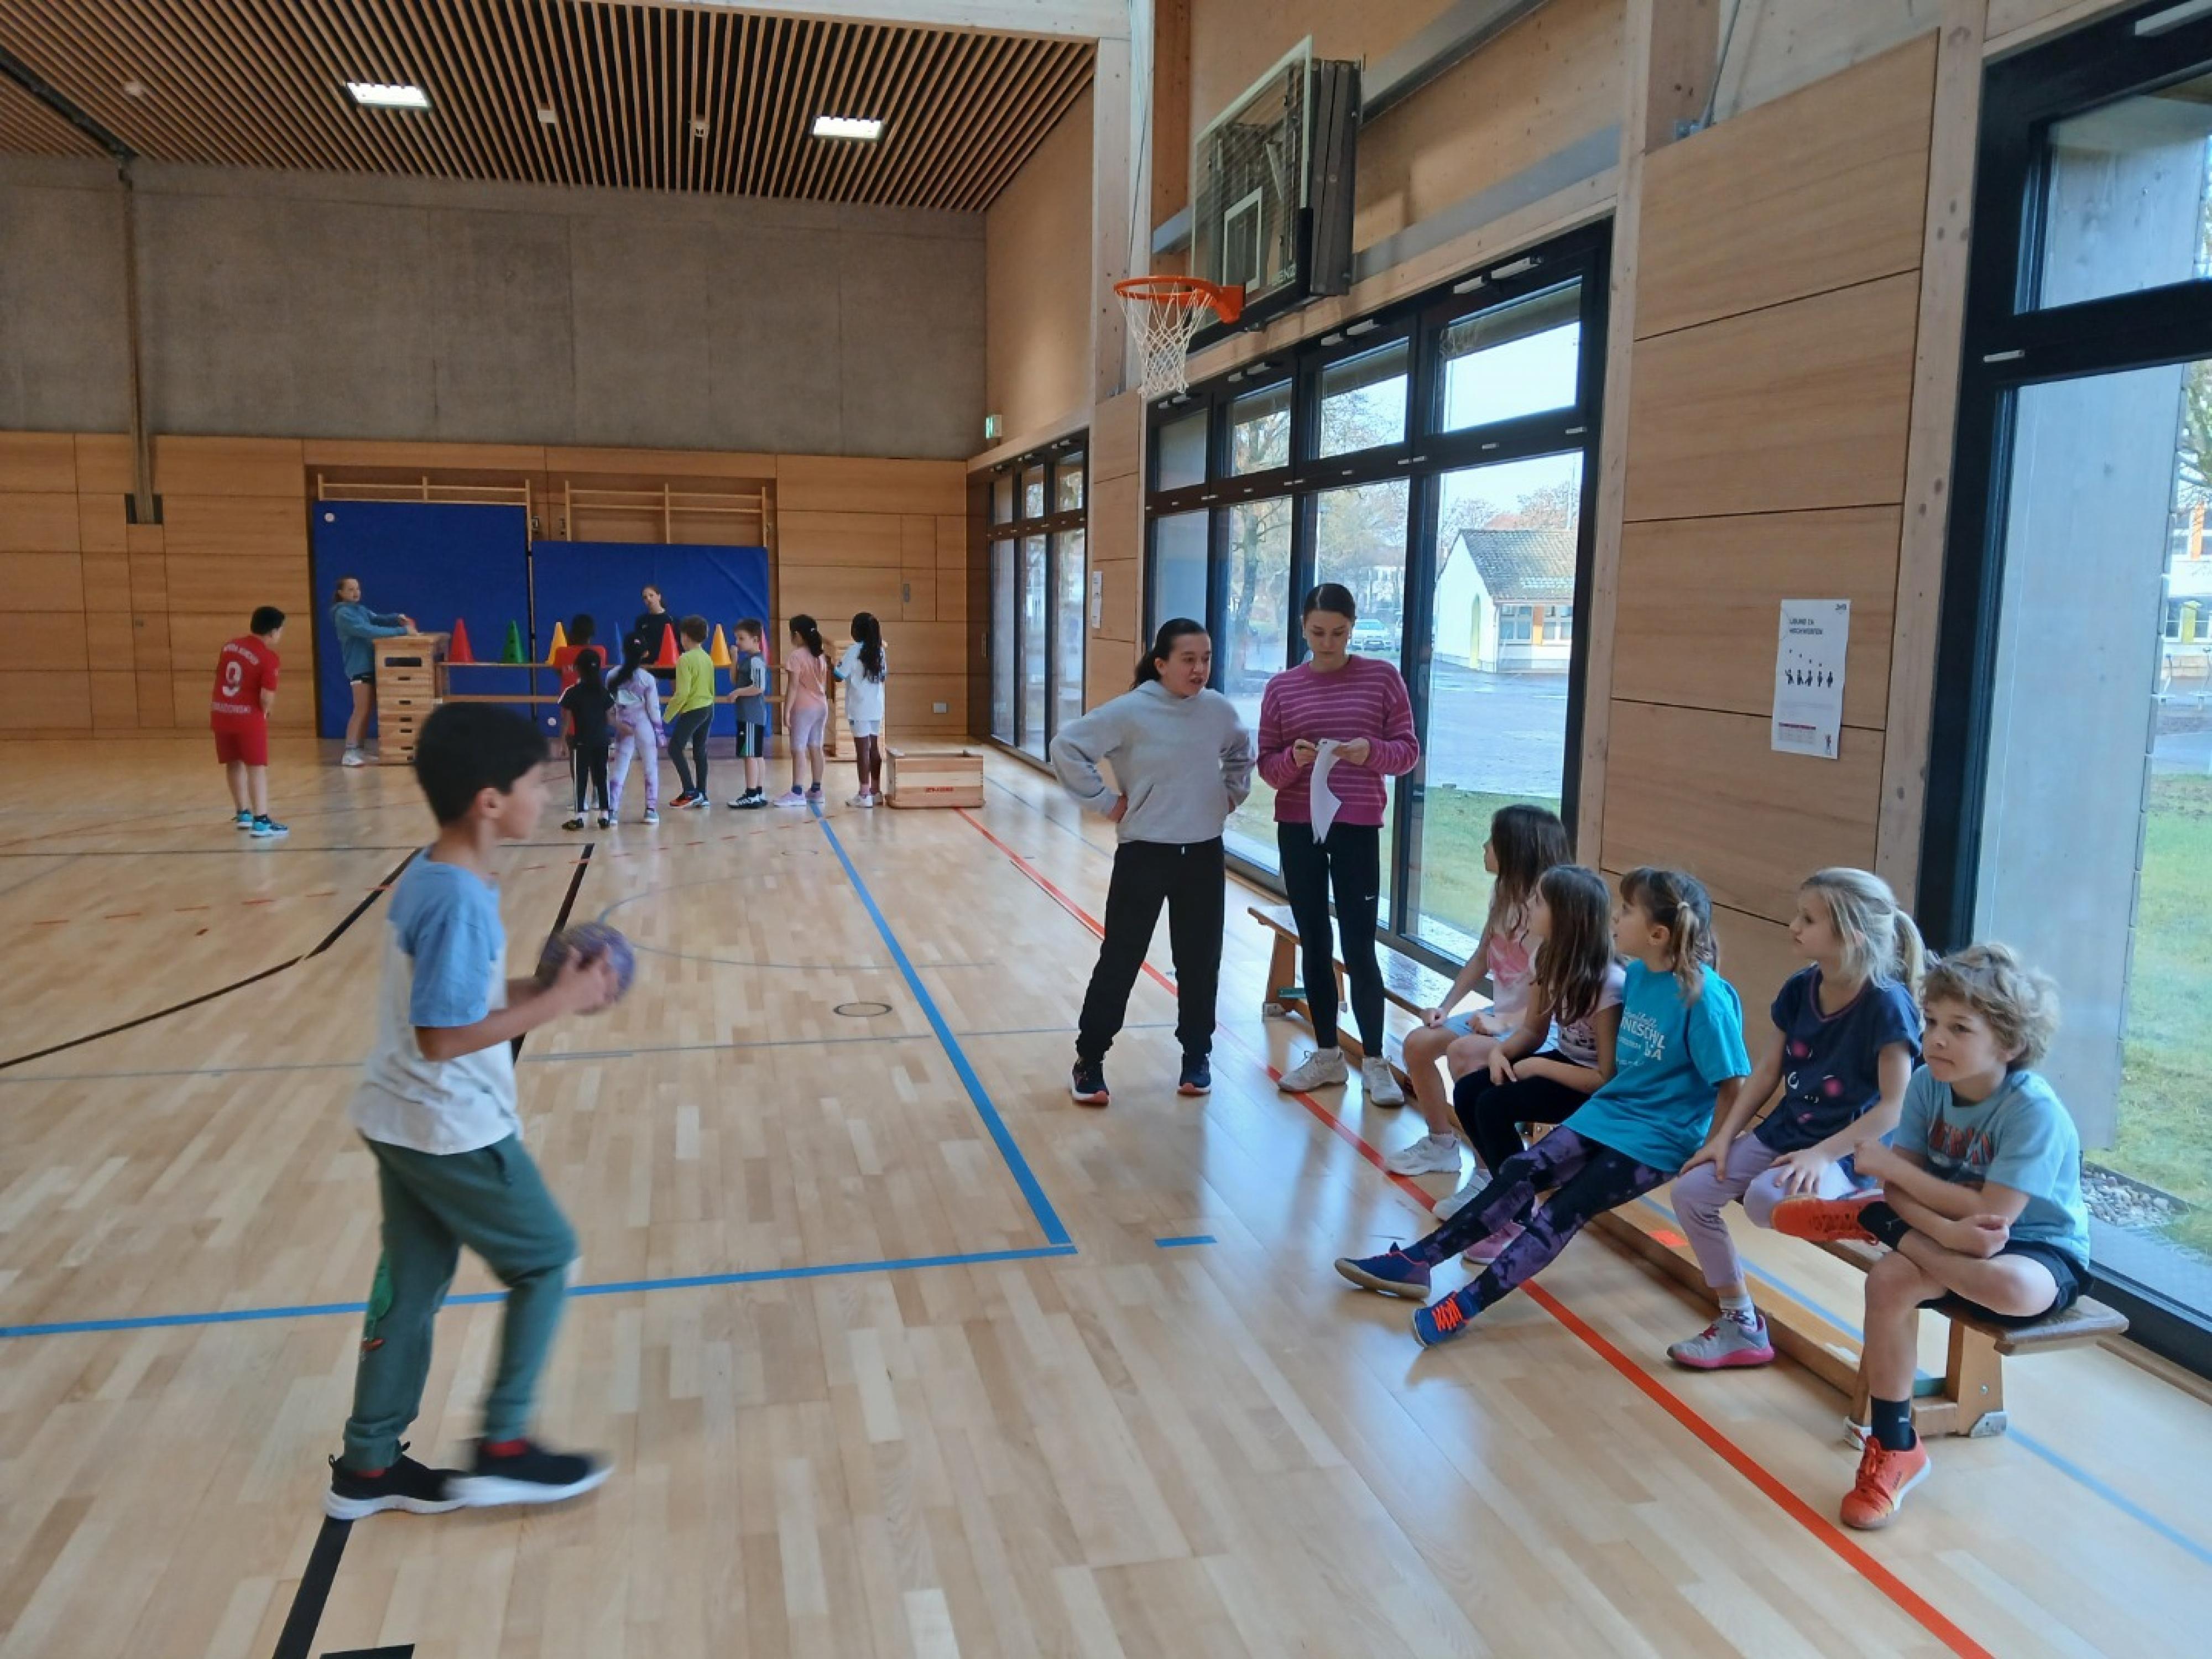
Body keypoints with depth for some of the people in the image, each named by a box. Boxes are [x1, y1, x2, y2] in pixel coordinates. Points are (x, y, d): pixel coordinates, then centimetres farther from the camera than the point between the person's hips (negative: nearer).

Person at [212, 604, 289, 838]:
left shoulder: (228, 646, 9)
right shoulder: (268, 657, -13)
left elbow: (219, 677, 16)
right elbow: (267, 697, -18)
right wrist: (265, 712, 3)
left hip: (221, 713, 7)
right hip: (248, 717, -7)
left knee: (234, 764, 19)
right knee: (257, 768, -5)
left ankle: (243, 814, 31)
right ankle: (261, 822, -12)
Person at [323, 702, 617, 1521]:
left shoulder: (427, 877, 4)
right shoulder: (460, 901, -25)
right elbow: (443, 1035, -26)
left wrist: (541, 987, 4)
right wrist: (556, 1003, -19)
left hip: (402, 1121, 9)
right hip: (456, 1132, -9)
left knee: (411, 1286, 17)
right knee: (545, 1262, 7)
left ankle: (368, 1466, 29)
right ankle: (501, 1449, 15)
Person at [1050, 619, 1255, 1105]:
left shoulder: (1220, 711, -1)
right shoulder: (1130, 712, -15)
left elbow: (1242, 753, 21)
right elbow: (1067, 747, -14)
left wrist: (1232, 795, 9)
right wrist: (1105, 801, -13)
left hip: (1205, 855, 4)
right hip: (1144, 854, -4)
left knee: (1200, 962, 12)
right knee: (1120, 960, 3)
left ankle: (1197, 1056, 28)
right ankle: (1089, 1061, 15)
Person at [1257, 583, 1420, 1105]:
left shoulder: (1382, 677, -1)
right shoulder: (1282, 688, 2)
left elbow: (1409, 751, 0)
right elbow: (1266, 766, 4)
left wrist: (1371, 752, -20)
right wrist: (1294, 759, -17)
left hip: (1357, 828, -2)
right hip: (1297, 828, 2)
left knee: (1359, 949, -1)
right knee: (1314, 944, 10)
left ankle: (1375, 1063, 11)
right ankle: (1326, 1055, 22)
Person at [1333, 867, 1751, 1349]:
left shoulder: (1705, 996, -22)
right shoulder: (1638, 972, 2)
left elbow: (1733, 1086, -17)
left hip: (1660, 1137, -7)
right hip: (1608, 1110, 7)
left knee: (1564, 1209, -18)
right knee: (1519, 1174, -6)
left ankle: (1468, 1303, -21)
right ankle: (1415, 1262, -5)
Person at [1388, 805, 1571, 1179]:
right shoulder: (1504, 893, 4)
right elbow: (1481, 959, 13)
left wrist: (1507, 1022, -32)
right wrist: (1446, 1006, 5)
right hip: (1502, 1015, 9)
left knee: (1463, 1053, -30)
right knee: (1418, 1043, 2)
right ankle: (1440, 1144, 20)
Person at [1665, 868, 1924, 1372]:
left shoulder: (1887, 1004, -19)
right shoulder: (1799, 989, 1)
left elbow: (1896, 1107, -20)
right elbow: (1768, 1072, 9)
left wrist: (1822, 1155, -25)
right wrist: (1724, 1137, 3)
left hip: (1849, 1148, -7)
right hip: (1783, 1132, 7)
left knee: (1765, 1198, -35)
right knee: (1690, 1190, -5)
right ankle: (1740, 1327, 7)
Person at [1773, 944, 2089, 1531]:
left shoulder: (2034, 1110, -25)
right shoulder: (1928, 1083, -9)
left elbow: (1993, 1213, -29)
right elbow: (1902, 1183, -11)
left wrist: (1889, 1165, -24)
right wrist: (1947, 1227, -34)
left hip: (2044, 1253, -5)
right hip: (1957, 1242, 5)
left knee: (2007, 1285, -41)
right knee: (1889, 1277, -28)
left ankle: (1867, 1218, -14)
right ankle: (1893, 1450, -13)